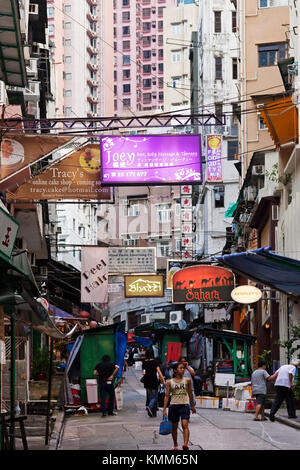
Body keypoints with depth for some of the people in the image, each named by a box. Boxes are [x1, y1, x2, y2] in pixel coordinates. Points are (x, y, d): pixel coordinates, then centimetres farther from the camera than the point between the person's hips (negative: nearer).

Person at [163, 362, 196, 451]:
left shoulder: (187, 380, 4)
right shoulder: (170, 382, 3)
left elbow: (190, 394, 14)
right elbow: (167, 396, 4)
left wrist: (192, 406, 20)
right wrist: (164, 409, -2)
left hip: (184, 405, -1)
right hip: (173, 406, 1)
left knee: (185, 425, -17)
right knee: (174, 426, 11)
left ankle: (185, 444, -29)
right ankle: (175, 445, 26)